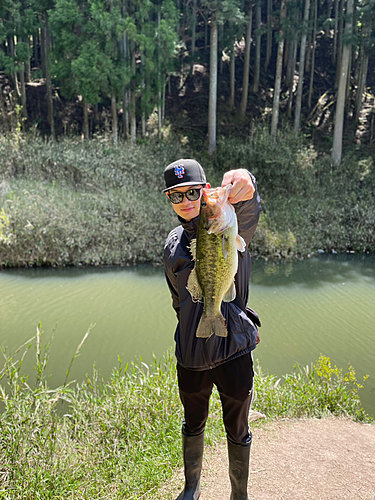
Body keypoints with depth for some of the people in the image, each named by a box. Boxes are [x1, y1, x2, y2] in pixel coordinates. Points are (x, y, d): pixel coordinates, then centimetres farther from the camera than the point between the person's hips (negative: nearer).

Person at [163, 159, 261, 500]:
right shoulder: (173, 244, 4)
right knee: (193, 426, 24)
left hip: (234, 351, -4)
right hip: (191, 355, 4)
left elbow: (249, 206, -36)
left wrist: (244, 184, -56)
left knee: (238, 433, 16)